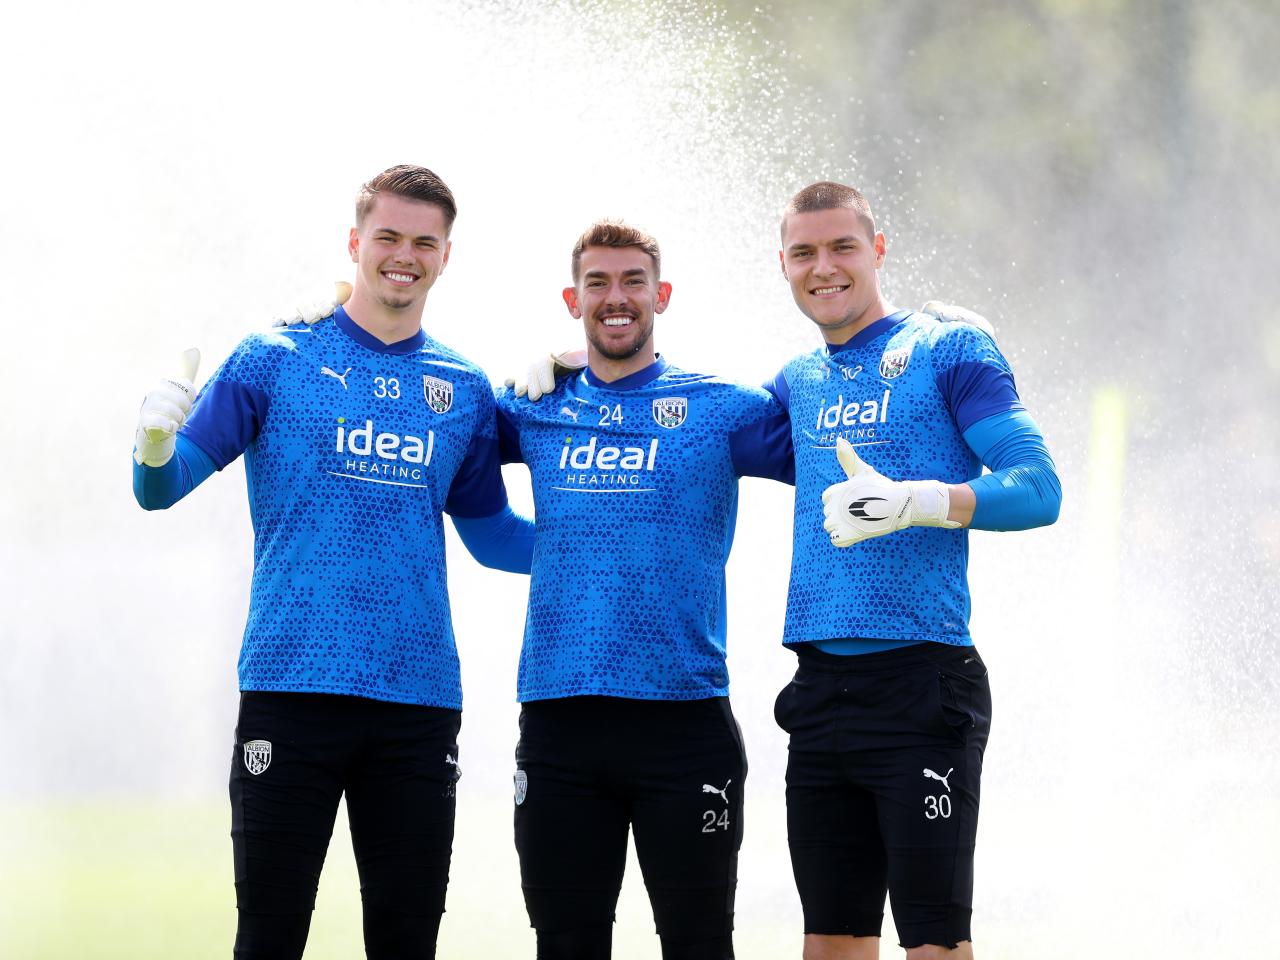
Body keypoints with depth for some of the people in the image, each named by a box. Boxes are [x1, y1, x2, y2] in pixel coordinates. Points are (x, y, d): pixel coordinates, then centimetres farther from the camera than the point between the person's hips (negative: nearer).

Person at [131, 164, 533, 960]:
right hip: (292, 684, -3)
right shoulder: (276, 360, 3)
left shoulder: (464, 389, 12)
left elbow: (489, 531, 23)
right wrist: (157, 445, -23)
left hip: (419, 696, 3)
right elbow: (163, 489, 0)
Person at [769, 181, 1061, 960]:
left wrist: (914, 501, -24)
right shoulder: (800, 383, 17)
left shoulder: (949, 352, -1)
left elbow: (1038, 488, -9)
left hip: (921, 683, -6)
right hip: (822, 691, 6)